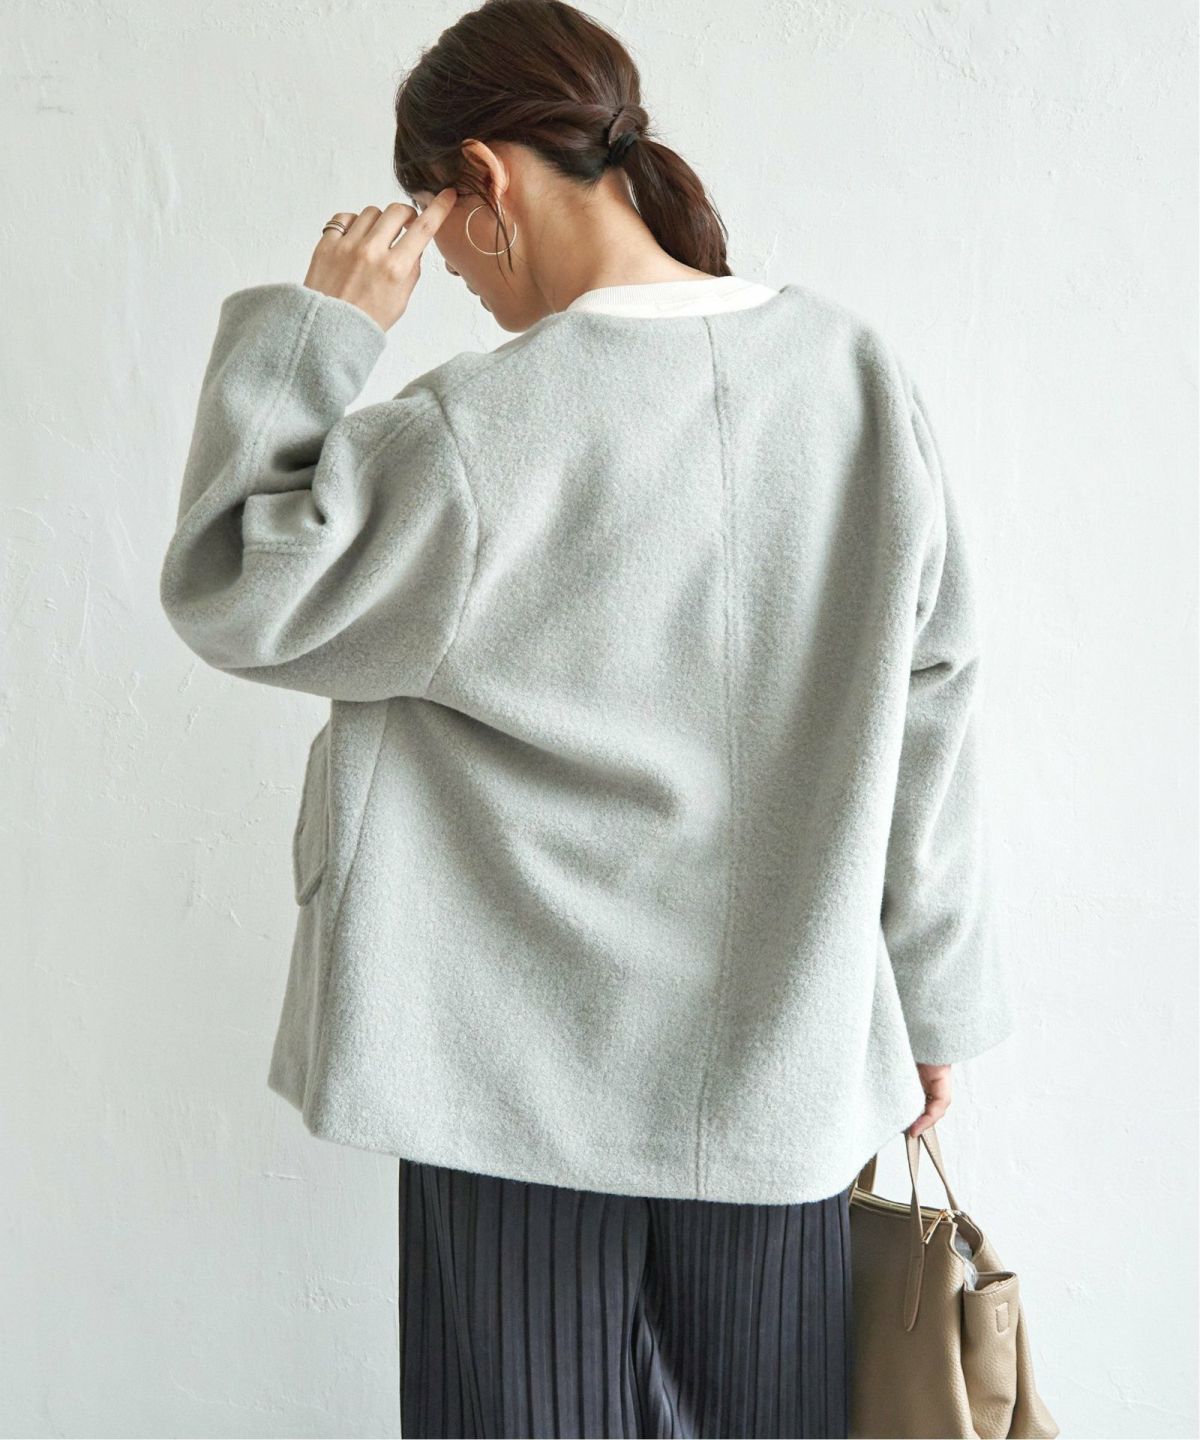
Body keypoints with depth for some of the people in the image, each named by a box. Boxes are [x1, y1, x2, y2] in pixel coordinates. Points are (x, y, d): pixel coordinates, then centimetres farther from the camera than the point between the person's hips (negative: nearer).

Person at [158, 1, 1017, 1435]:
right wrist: (931, 998, 12)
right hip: (782, 1063, 5)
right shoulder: (860, 374, -4)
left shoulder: (476, 432, -19)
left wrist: (314, 331, -7)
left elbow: (228, 593, -6)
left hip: (529, 1079, -4)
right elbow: (929, 712, 1)